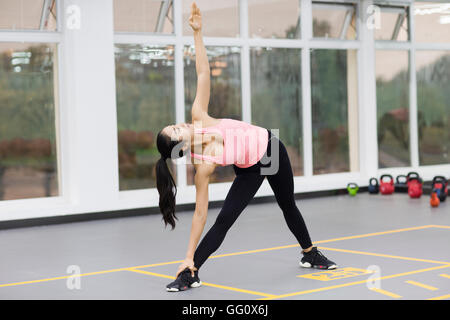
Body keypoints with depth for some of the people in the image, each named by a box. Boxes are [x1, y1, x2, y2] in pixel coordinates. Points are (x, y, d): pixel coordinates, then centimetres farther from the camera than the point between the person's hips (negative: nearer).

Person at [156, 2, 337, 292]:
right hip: (251, 169, -5)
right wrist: (189, 256, -30)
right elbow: (200, 214, -28)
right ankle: (190, 272, -3)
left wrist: (198, 33, -30)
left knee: (288, 205, 22)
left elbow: (203, 74, -22)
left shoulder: (198, 117, -23)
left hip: (270, 146, 5)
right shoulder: (203, 166, -32)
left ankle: (311, 255, 45)